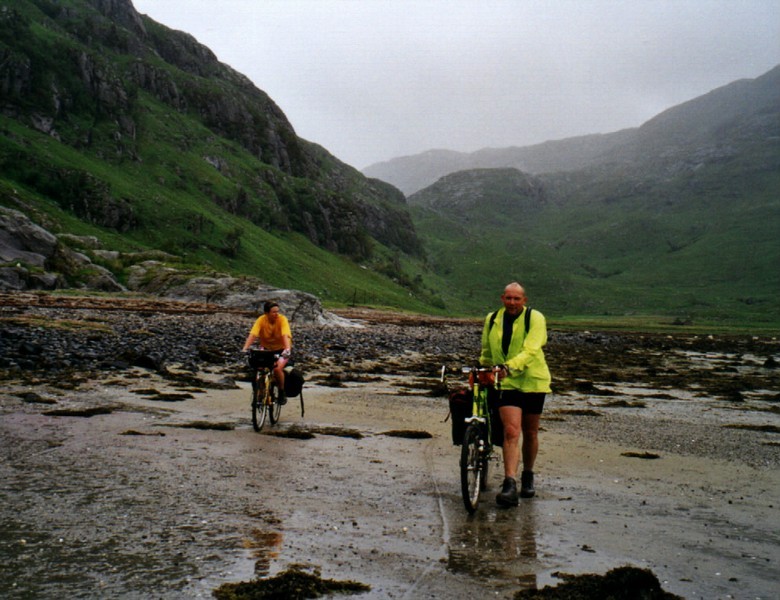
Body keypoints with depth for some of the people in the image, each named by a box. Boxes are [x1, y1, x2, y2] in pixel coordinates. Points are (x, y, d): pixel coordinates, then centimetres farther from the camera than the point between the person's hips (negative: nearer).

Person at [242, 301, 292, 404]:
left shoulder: (282, 319, -22)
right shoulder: (261, 320, -17)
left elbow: (285, 335, -34)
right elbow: (253, 334, -27)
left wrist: (287, 349, -51)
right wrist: (245, 348, -42)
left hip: (281, 349, -2)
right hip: (267, 349, 3)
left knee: (277, 368, -26)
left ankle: (281, 393, -3)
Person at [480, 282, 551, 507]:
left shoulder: (535, 318, -10)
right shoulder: (492, 320, 3)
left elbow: (530, 351, -25)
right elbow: (486, 352, 18)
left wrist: (508, 367, -38)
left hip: (532, 381, -1)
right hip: (505, 383, 1)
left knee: (530, 433, 12)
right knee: (511, 431, -14)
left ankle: (528, 476, 34)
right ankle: (510, 485, -19)